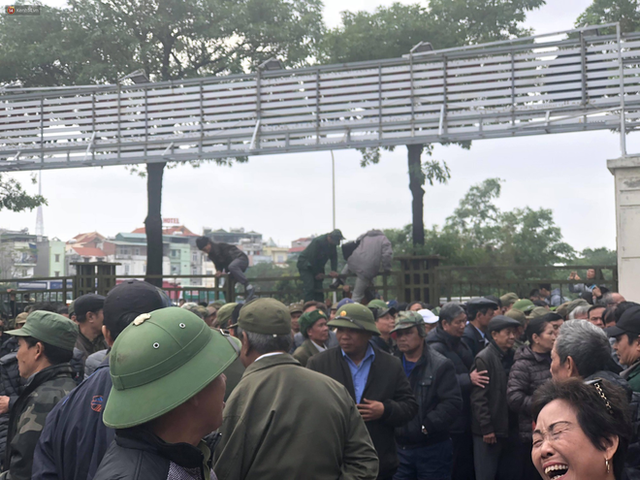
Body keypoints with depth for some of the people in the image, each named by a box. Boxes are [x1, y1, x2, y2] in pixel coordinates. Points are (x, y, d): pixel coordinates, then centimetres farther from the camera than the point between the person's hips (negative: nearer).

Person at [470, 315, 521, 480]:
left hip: (509, 429, 7)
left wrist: (516, 424, 6)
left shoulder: (512, 357, 10)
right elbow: (478, 397, -14)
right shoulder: (484, 358, -10)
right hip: (489, 431, -7)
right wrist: (486, 428, -16)